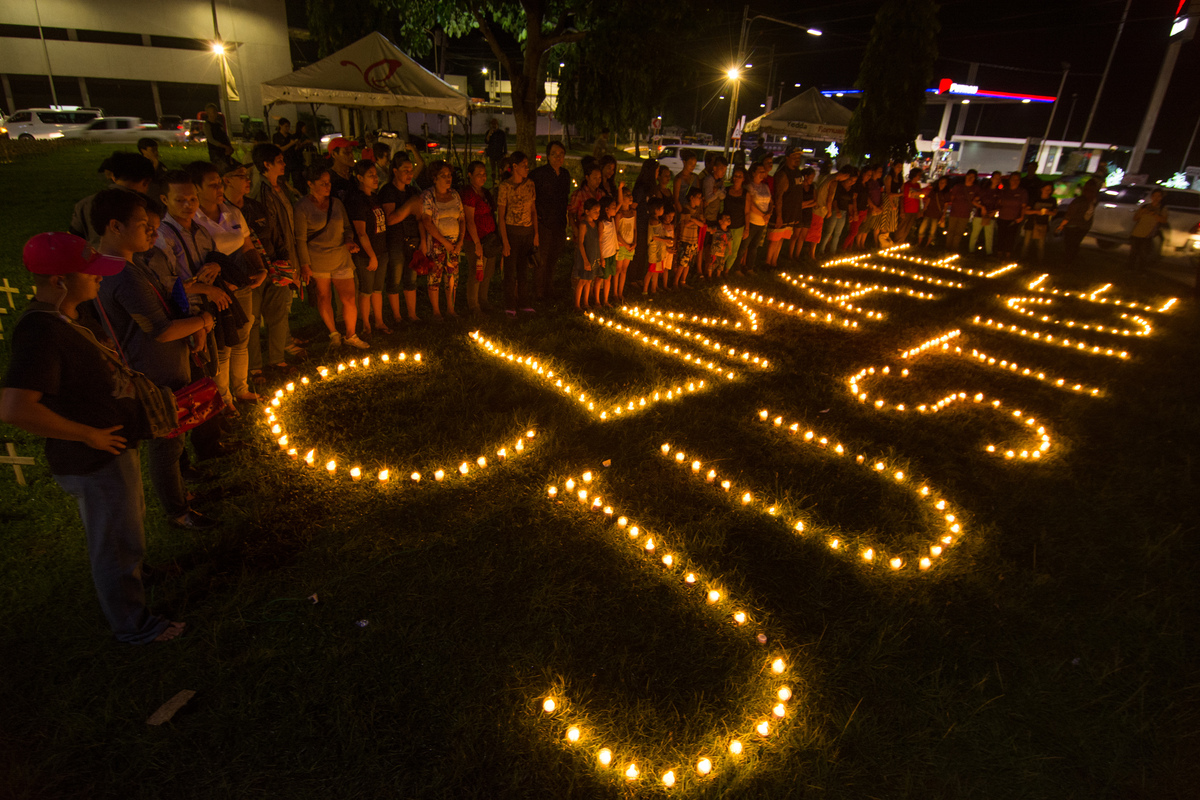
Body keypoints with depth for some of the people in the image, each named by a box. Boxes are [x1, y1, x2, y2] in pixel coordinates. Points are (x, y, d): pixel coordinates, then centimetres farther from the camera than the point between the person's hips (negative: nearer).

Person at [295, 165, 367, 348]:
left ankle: (350, 335, 16)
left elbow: (347, 227, 19)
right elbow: (300, 239, -5)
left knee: (349, 299, -1)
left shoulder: (336, 203, 9)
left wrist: (349, 241, -2)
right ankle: (333, 334, 26)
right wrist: (305, 265, -8)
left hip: (341, 258, 3)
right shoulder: (302, 207, -6)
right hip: (317, 261, -3)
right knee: (324, 297, 8)